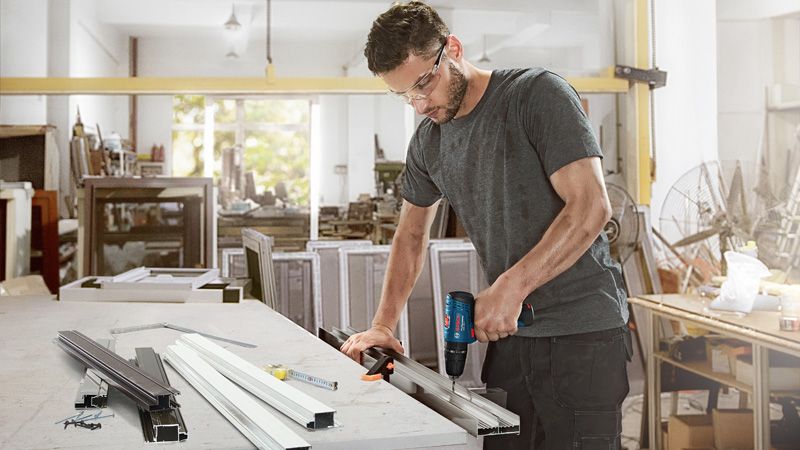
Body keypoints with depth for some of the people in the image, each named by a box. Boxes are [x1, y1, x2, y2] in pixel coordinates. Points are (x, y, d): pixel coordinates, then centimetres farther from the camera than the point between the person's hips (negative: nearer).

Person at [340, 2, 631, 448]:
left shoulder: (538, 94, -9)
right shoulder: (428, 143, 10)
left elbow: (591, 206, -17)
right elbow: (412, 235, 21)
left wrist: (511, 287, -22)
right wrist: (383, 324, 11)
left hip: (583, 332, -5)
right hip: (511, 332, 6)